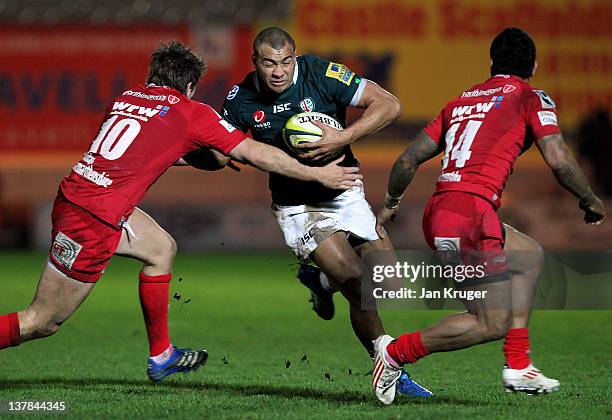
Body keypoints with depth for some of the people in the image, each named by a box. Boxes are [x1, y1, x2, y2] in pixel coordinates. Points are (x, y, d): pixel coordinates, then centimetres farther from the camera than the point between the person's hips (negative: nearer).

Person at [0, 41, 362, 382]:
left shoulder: (126, 98, 17)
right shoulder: (190, 112, 0)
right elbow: (256, 154, 1)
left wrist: (202, 157, 38)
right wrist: (318, 175, 9)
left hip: (74, 195, 8)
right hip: (94, 220, -8)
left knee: (162, 248, 24)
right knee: (42, 323, -3)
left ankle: (162, 356, 29)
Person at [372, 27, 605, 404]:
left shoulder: (461, 101, 21)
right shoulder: (531, 99, 4)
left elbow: (408, 160, 20)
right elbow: (559, 161, -7)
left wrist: (390, 204, 36)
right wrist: (590, 202, 9)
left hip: (436, 215, 8)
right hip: (471, 213, -8)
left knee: (529, 255, 27)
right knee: (493, 324, 0)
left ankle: (518, 367, 21)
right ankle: (396, 352, -2)